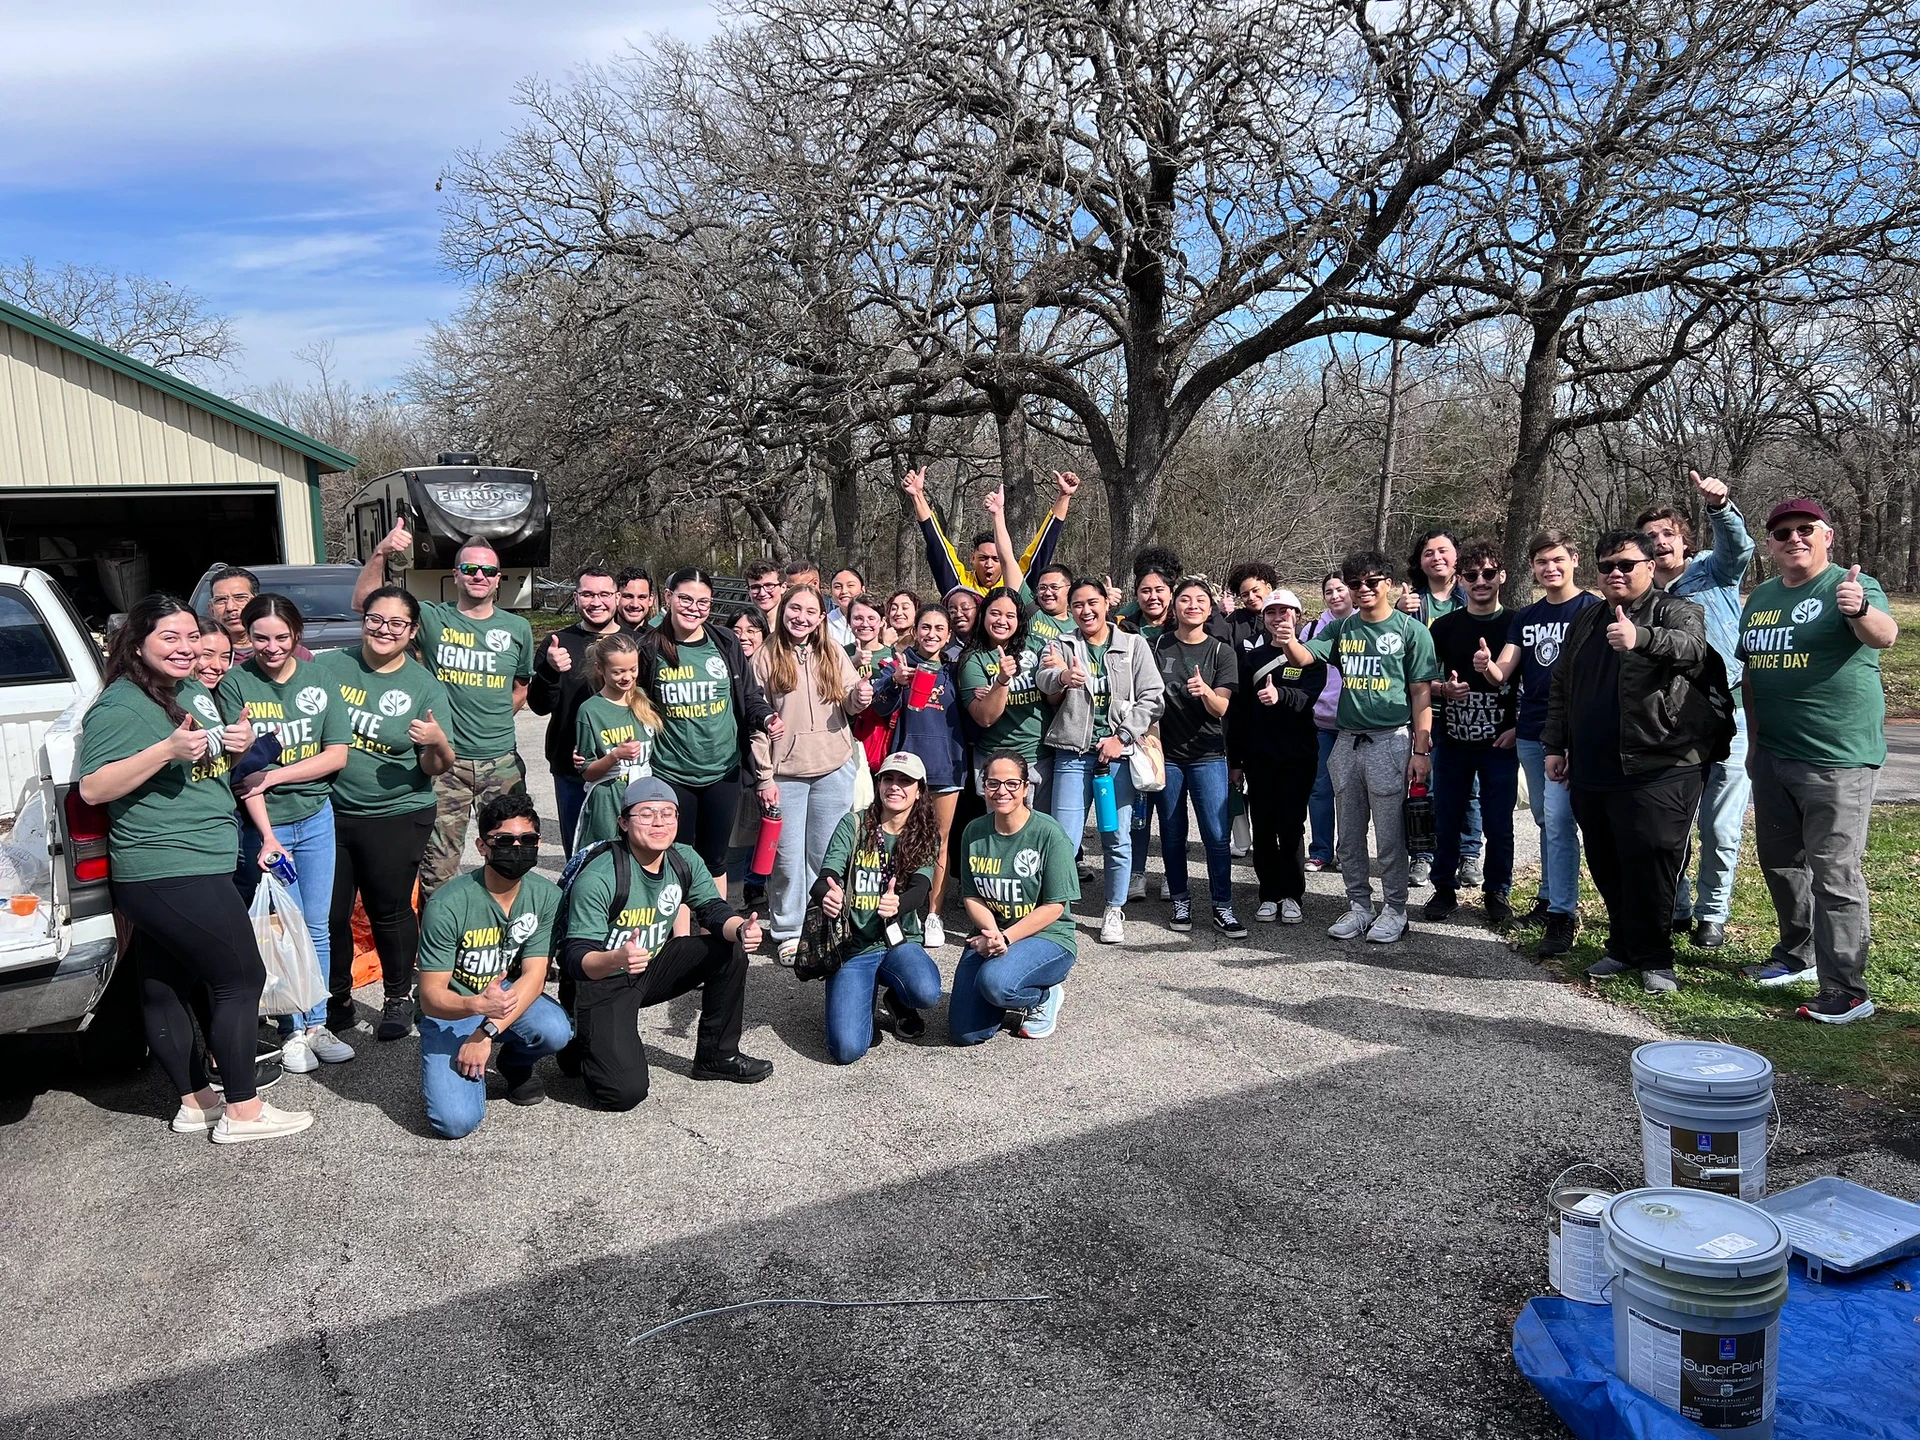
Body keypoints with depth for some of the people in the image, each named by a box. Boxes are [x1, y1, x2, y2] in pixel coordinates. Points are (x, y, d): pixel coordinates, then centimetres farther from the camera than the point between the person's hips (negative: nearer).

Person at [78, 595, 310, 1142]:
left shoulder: (195, 690, 12)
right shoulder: (119, 707, -14)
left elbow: (212, 764, 26)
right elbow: (93, 789, -20)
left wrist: (239, 742, 3)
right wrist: (167, 750, -29)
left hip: (196, 867, 9)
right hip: (171, 876, -9)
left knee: (167, 987, 16)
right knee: (241, 978, -5)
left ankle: (195, 1102, 25)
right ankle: (242, 1112, 3)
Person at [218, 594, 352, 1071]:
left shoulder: (318, 678, 1)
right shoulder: (235, 684, -7)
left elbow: (337, 755, -2)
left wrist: (273, 776, -13)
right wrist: (266, 836, -17)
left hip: (316, 818, 3)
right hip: (261, 824, -3)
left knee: (318, 928, 9)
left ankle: (317, 1024, 21)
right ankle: (292, 1032, 16)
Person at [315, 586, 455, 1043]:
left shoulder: (425, 686, -4)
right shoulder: (328, 667, 0)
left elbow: (436, 768, -5)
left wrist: (439, 744, -26)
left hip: (396, 816, -2)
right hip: (330, 812, 2)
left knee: (390, 910, 6)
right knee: (328, 912, 9)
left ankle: (398, 997, 25)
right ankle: (337, 997, 29)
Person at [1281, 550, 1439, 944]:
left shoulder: (1411, 630, -2)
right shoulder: (1342, 628, 10)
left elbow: (1422, 693, -5)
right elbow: (1304, 657, -3)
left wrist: (1421, 749, -10)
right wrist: (1288, 641, -27)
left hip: (1391, 740, -5)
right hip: (1347, 741, 5)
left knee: (1390, 835, 2)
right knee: (1350, 835, 11)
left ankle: (1394, 909, 15)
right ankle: (1359, 905, 23)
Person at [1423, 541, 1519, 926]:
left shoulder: (1516, 626, 0)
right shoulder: (1444, 626, 5)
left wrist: (1519, 726, -13)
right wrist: (1443, 689, -11)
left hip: (1500, 743, -1)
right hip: (1452, 740, 2)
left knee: (1498, 823, 4)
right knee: (1447, 820, 7)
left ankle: (1497, 892, 19)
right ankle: (1445, 889, 21)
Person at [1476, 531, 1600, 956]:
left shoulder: (1593, 609, -5)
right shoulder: (1525, 617, 12)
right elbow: (1503, 672, 5)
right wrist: (1487, 667, -20)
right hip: (1530, 733, 6)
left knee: (1558, 821, -11)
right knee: (1546, 821, 15)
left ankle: (1563, 915, -6)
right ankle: (1550, 897, 26)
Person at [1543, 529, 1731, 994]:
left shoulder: (1677, 613, -3)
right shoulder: (1587, 620, 18)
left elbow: (1691, 646, -27)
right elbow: (1561, 687, 23)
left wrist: (1641, 637, -47)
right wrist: (1555, 745, 18)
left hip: (1654, 771, -6)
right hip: (1591, 771, 6)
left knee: (1648, 865, -4)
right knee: (1605, 866, 13)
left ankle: (1653, 958, 11)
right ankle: (1623, 947, 27)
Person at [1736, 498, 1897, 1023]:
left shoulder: (1850, 587, -9)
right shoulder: (1761, 597, 12)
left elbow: (1884, 634, -29)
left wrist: (1860, 611, -50)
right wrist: (1753, 738, 17)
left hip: (1837, 758, -7)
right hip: (1772, 755, 7)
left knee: (1834, 873, -7)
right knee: (1780, 861, 18)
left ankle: (1846, 993, 0)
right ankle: (1798, 955, 36)